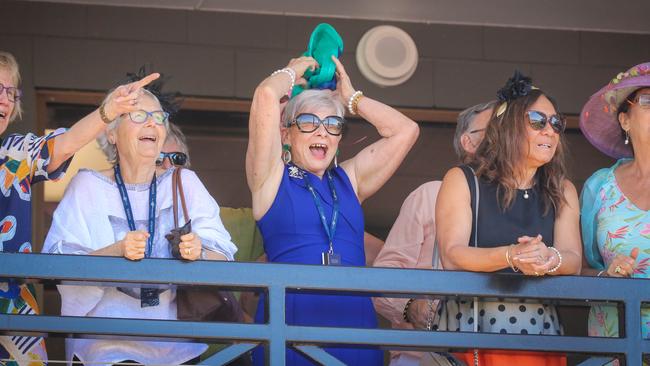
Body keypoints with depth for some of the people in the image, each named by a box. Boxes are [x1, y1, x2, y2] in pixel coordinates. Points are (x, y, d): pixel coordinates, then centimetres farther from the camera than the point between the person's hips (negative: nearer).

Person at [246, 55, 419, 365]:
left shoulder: (349, 180, 19)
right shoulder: (272, 177, 5)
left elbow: (405, 131, 16)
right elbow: (266, 95, -7)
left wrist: (351, 97, 21)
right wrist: (293, 72, 13)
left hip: (355, 325, 4)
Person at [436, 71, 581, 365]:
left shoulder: (562, 191, 13)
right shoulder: (463, 180, 1)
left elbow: (573, 260, 1)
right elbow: (451, 256, -11)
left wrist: (550, 260, -24)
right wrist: (511, 256, -28)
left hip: (540, 328, 3)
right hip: (474, 329, -3)